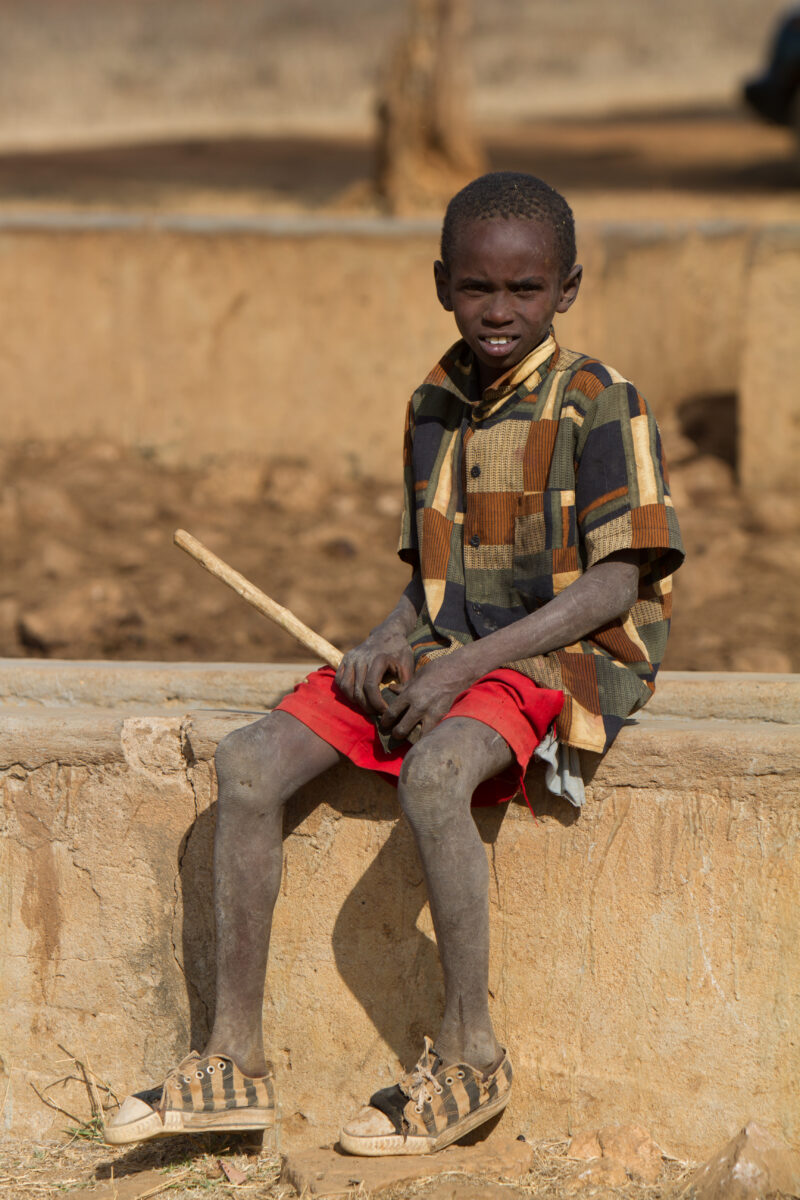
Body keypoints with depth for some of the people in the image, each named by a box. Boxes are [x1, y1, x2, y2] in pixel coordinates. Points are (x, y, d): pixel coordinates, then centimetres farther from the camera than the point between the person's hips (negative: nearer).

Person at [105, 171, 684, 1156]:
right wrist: (390, 640, -1)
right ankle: (234, 1059, -9)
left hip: (556, 659, -7)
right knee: (250, 763, -11)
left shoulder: (598, 406, -8)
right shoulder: (434, 408, 13)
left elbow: (615, 583, -14)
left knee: (432, 774, -38)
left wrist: (467, 664, -20)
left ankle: (468, 1052, -21)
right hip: (443, 655, 7)